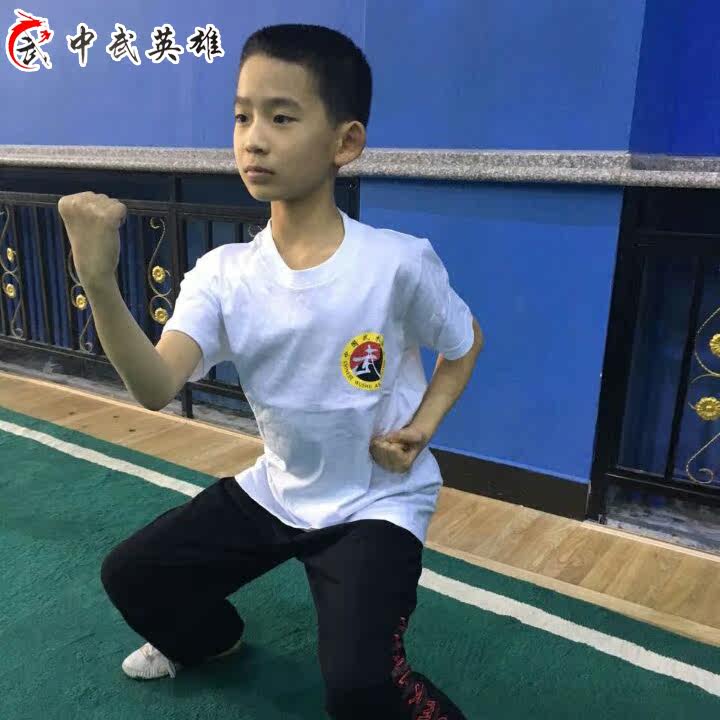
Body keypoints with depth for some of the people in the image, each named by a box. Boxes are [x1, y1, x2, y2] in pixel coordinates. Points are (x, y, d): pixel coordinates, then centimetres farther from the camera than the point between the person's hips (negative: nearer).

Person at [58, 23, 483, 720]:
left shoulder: (400, 262, -20)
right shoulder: (222, 272, -11)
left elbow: (465, 345, 0)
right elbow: (156, 388, -25)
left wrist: (421, 427, -14)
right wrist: (101, 283, -40)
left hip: (378, 502, -4)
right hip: (274, 491, 5)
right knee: (130, 575, 6)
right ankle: (211, 636, 40)